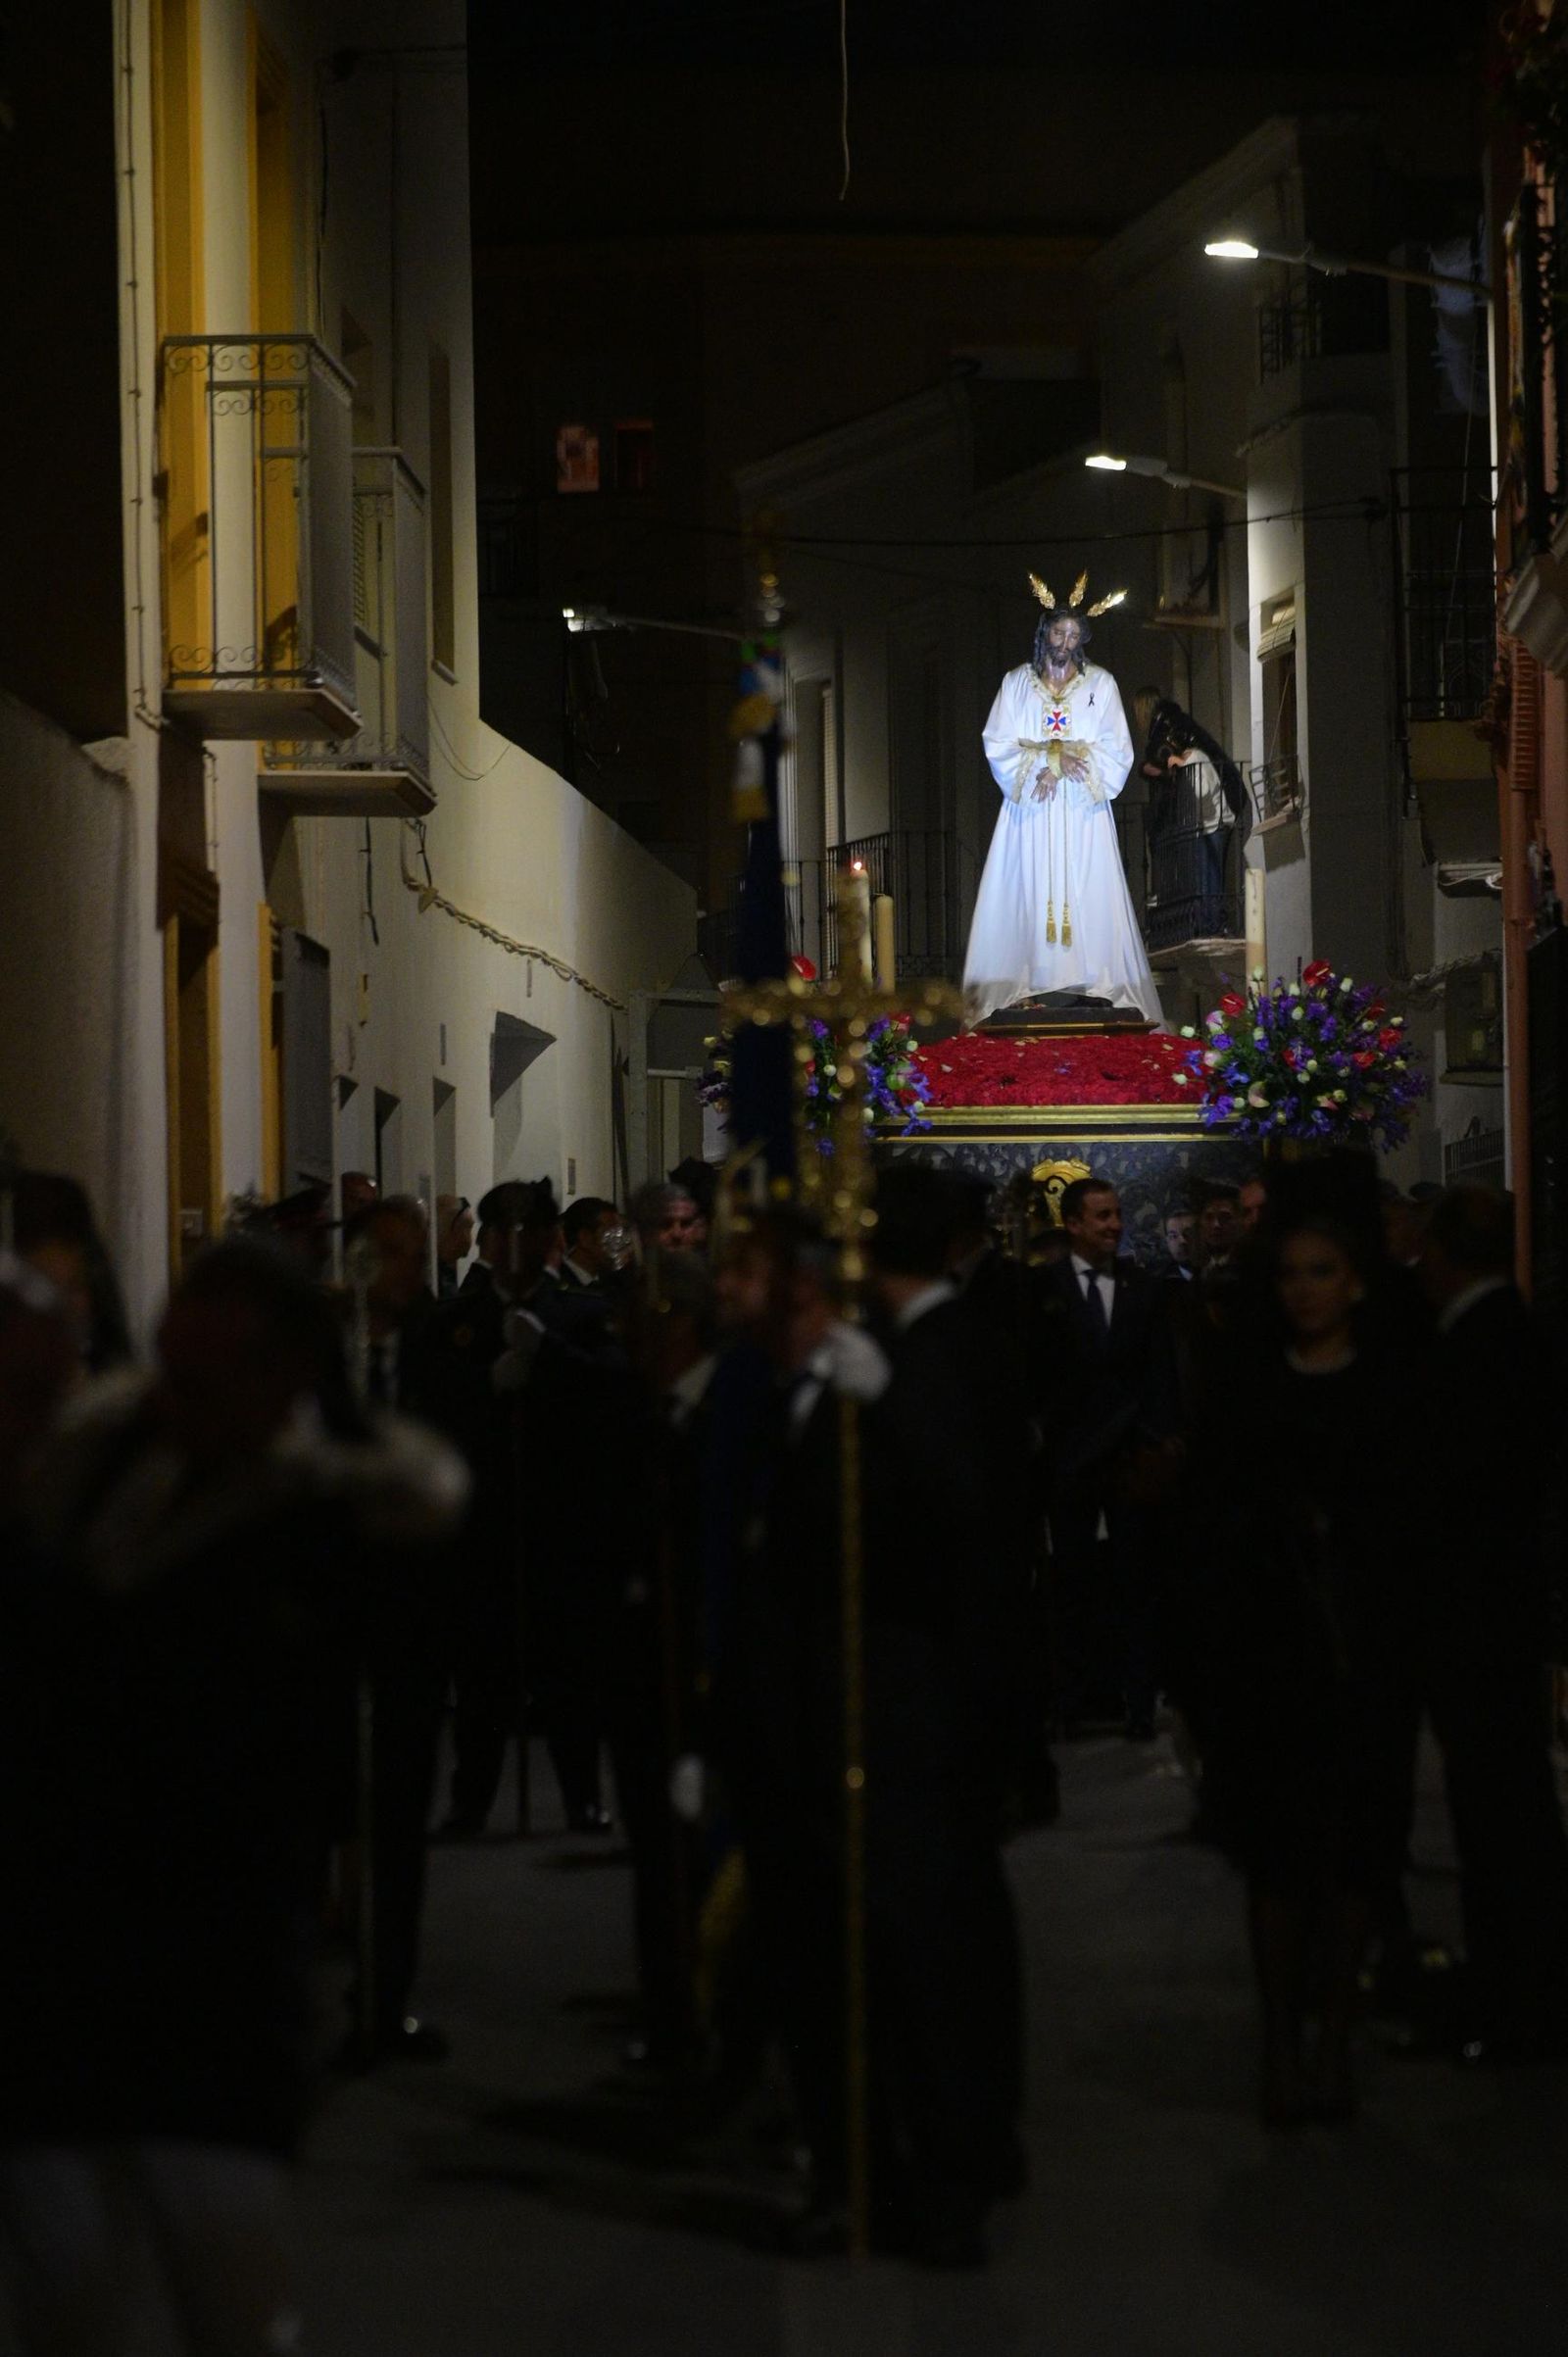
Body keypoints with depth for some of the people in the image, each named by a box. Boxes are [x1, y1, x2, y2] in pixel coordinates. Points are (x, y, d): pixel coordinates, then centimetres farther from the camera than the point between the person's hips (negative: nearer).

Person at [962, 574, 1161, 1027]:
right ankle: (1030, 989, -7)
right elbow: (997, 748, 2)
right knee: (1030, 901, -5)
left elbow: (1116, 755, -1)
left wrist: (1045, 757, -9)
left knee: (1085, 901, -6)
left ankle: (1092, 987, -7)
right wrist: (1047, 759, -12)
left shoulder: (1101, 685, 6)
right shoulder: (1017, 683, 9)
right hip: (1030, 817, 1)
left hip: (1083, 818, 0)